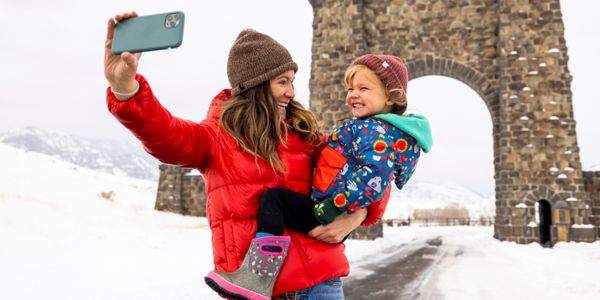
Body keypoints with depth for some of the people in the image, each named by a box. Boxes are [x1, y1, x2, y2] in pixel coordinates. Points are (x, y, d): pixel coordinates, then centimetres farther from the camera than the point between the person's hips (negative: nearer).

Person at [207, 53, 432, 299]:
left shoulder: (376, 131, -15)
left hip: (332, 217, -11)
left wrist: (332, 209, -28)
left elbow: (372, 178, -29)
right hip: (343, 218, 11)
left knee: (273, 198, -19)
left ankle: (258, 278, -28)